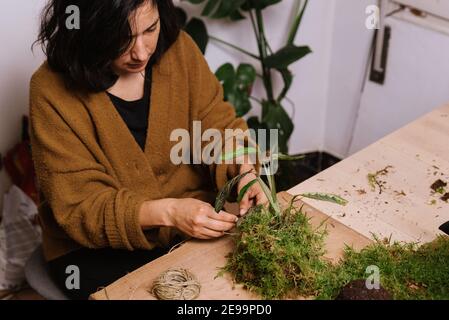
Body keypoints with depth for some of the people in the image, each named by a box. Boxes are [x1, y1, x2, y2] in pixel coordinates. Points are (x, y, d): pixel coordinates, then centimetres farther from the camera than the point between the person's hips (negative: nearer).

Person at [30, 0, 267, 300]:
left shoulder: (179, 48, -8)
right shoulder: (52, 90, -18)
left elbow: (219, 126, 0)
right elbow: (78, 204, -19)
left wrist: (245, 171, -21)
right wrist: (166, 212, -32)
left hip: (193, 218, 4)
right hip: (98, 246, -3)